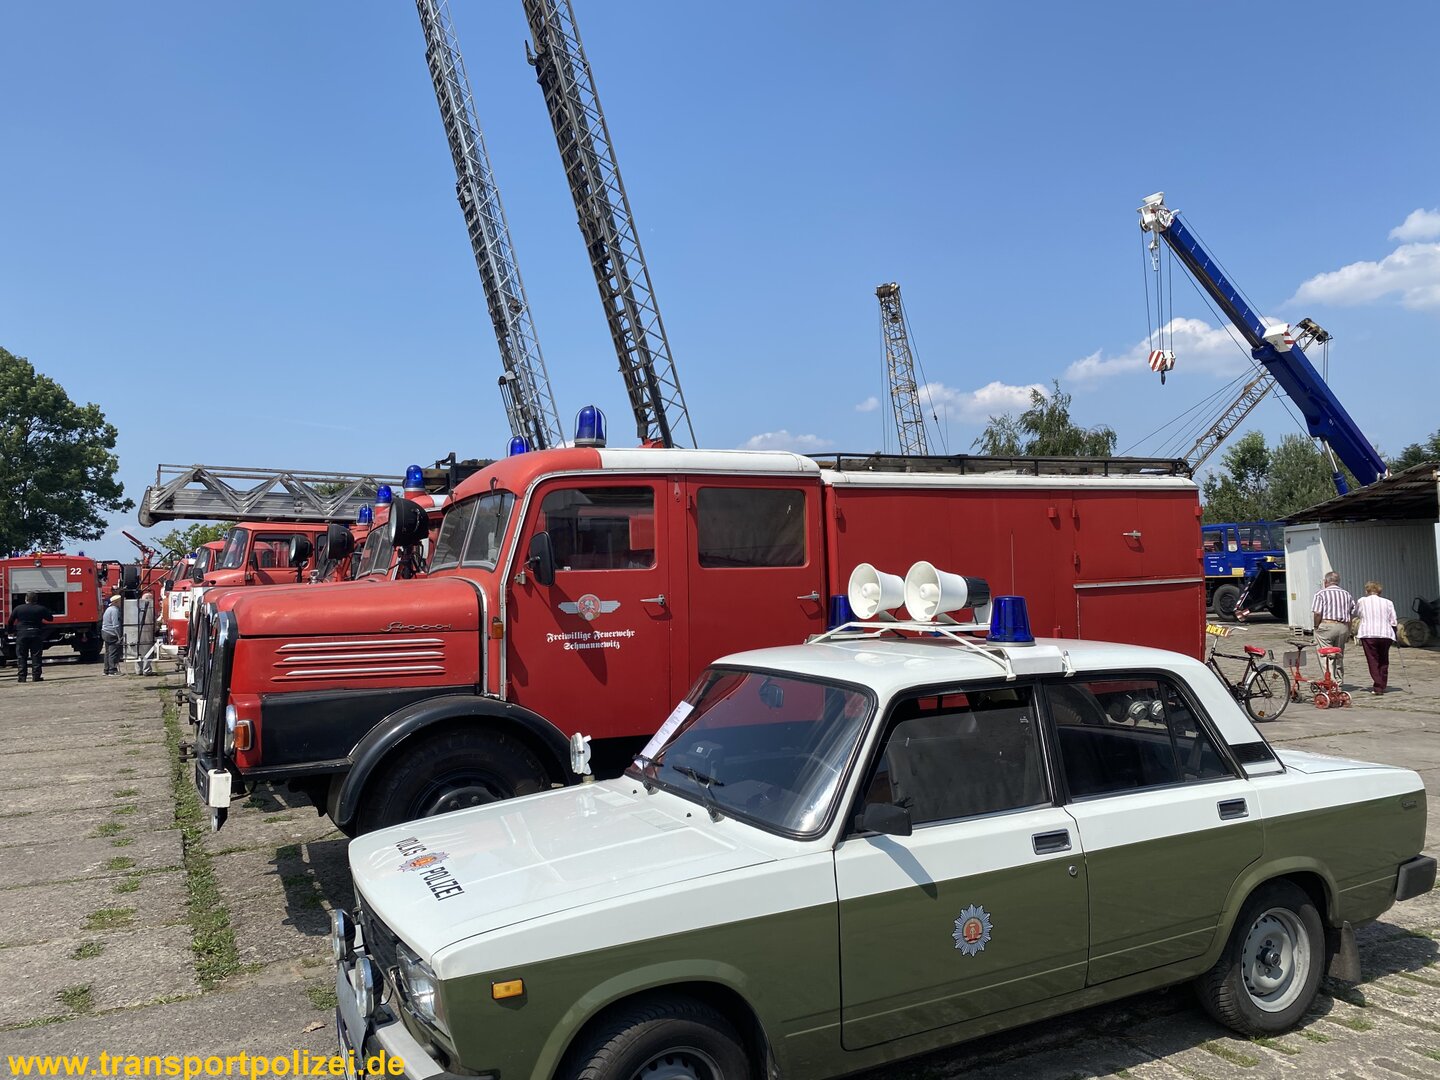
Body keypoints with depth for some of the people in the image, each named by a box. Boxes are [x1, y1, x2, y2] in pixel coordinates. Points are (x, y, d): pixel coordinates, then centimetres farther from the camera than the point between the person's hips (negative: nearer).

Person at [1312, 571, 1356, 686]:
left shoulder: (1321, 594, -1)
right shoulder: (1347, 595, 15)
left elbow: (1317, 614, -11)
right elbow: (1352, 615, 13)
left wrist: (1316, 628, 0)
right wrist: (1348, 633, 17)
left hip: (1326, 626, -5)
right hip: (1343, 627, 5)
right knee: (1339, 657, 14)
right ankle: (1339, 684, 19)